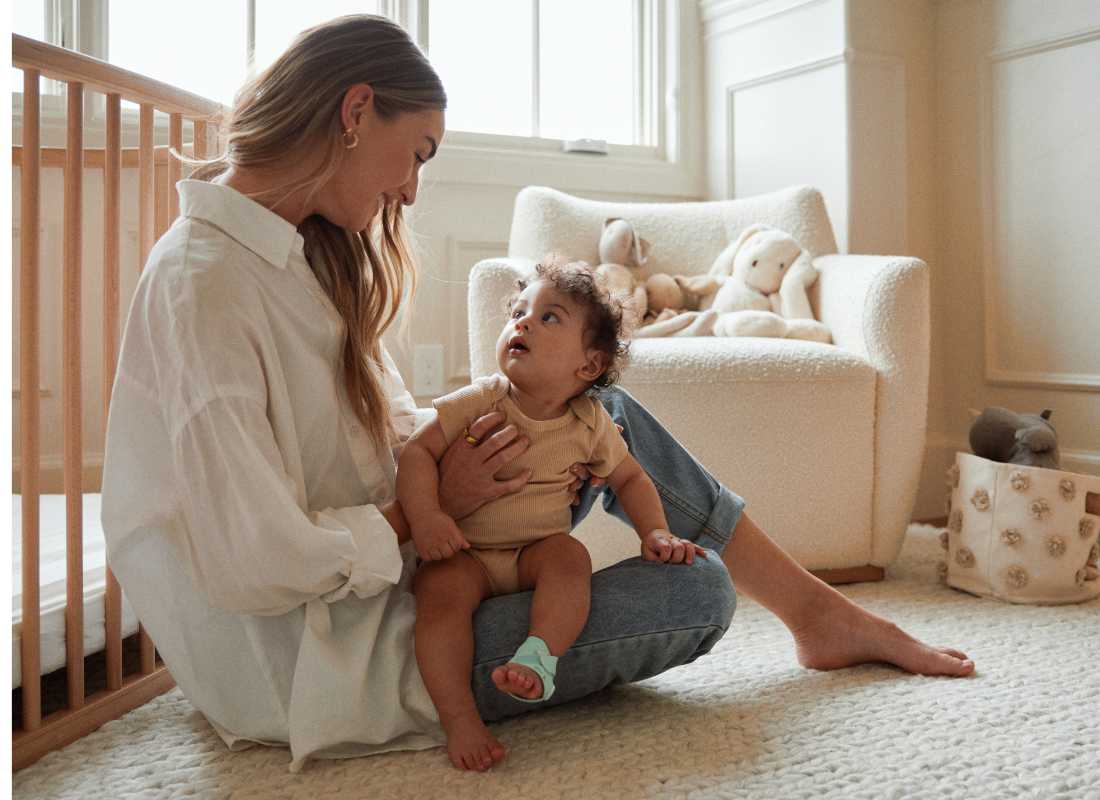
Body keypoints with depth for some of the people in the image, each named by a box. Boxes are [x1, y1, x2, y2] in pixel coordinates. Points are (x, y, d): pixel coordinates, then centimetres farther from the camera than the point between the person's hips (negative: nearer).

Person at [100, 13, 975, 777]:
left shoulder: (308, 254, 6)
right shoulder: (204, 284, -24)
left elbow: (394, 429, 10)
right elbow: (255, 569, -27)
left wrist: (535, 457, -6)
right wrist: (429, 504, -15)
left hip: (388, 570, 9)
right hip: (328, 669, -9)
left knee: (606, 415, 6)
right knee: (698, 590, -12)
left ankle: (816, 607, 19)